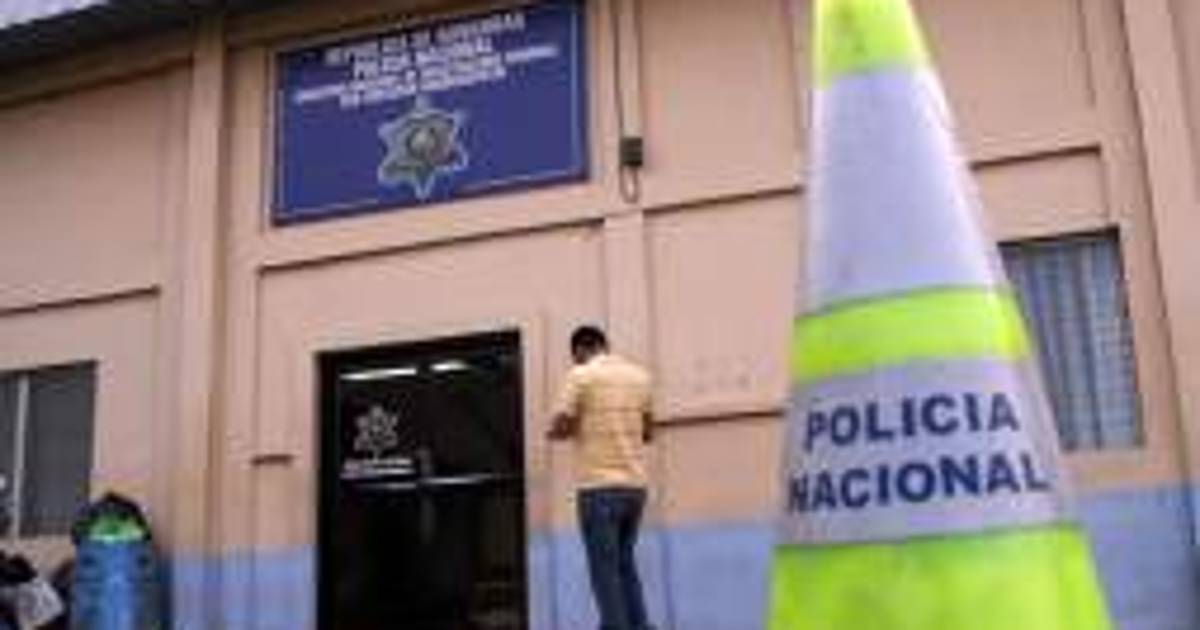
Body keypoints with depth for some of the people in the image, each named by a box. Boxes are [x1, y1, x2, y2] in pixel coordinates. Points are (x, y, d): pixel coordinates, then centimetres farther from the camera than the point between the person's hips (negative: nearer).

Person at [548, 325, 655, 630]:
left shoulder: (581, 376, -6)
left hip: (598, 485, -6)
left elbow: (560, 428, -9)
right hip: (635, 483, 6)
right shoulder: (639, 375, 11)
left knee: (605, 569, 0)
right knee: (625, 563, 17)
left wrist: (567, 430, 12)